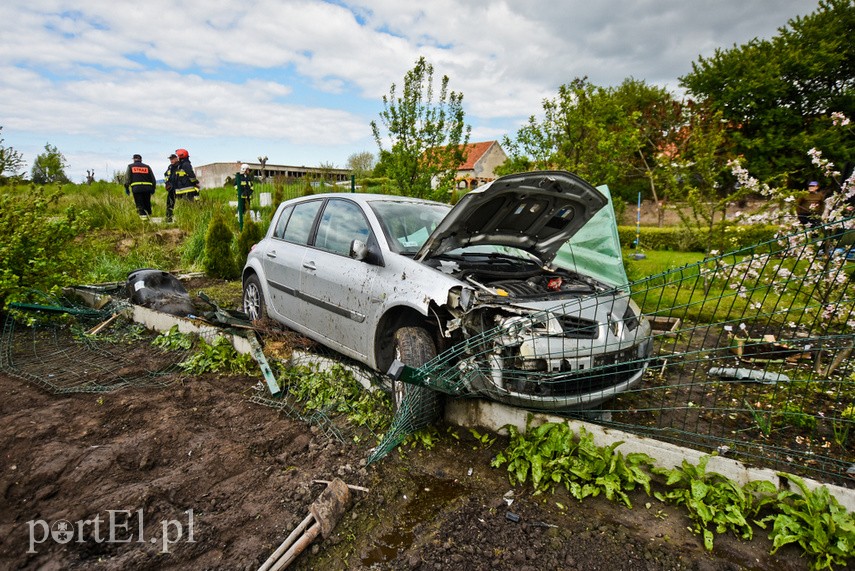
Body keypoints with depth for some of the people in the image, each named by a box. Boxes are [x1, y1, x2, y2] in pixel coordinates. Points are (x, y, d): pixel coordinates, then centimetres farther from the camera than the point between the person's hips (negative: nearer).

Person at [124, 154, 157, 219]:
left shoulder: (130, 166, 11)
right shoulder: (147, 167, 14)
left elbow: (127, 178, 4)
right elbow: (153, 178, 12)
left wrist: (126, 188, 10)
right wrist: (153, 188, 18)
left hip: (136, 188, -2)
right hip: (147, 188, 2)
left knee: (139, 204, 0)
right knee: (147, 203, 11)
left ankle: (143, 215, -15)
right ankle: (149, 215, 11)